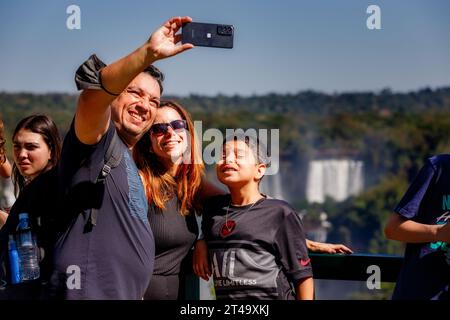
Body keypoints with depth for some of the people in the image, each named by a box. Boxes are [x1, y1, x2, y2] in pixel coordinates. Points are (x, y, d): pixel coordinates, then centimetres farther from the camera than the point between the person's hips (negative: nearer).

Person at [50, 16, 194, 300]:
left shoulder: (130, 161, 21)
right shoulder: (100, 138, -5)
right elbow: (93, 92, -29)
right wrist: (149, 53, -41)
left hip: (128, 293, 9)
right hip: (88, 292, -9)